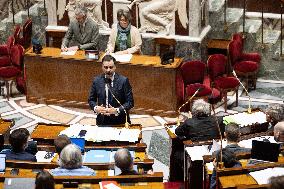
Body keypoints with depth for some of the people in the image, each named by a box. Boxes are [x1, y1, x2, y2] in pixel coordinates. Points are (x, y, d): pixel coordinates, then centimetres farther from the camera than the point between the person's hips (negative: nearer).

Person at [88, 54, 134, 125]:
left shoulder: (123, 80, -6)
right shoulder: (97, 81, 3)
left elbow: (130, 102, -6)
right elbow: (91, 100, 11)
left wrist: (117, 110, -20)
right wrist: (95, 108, -10)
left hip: (119, 121, -2)